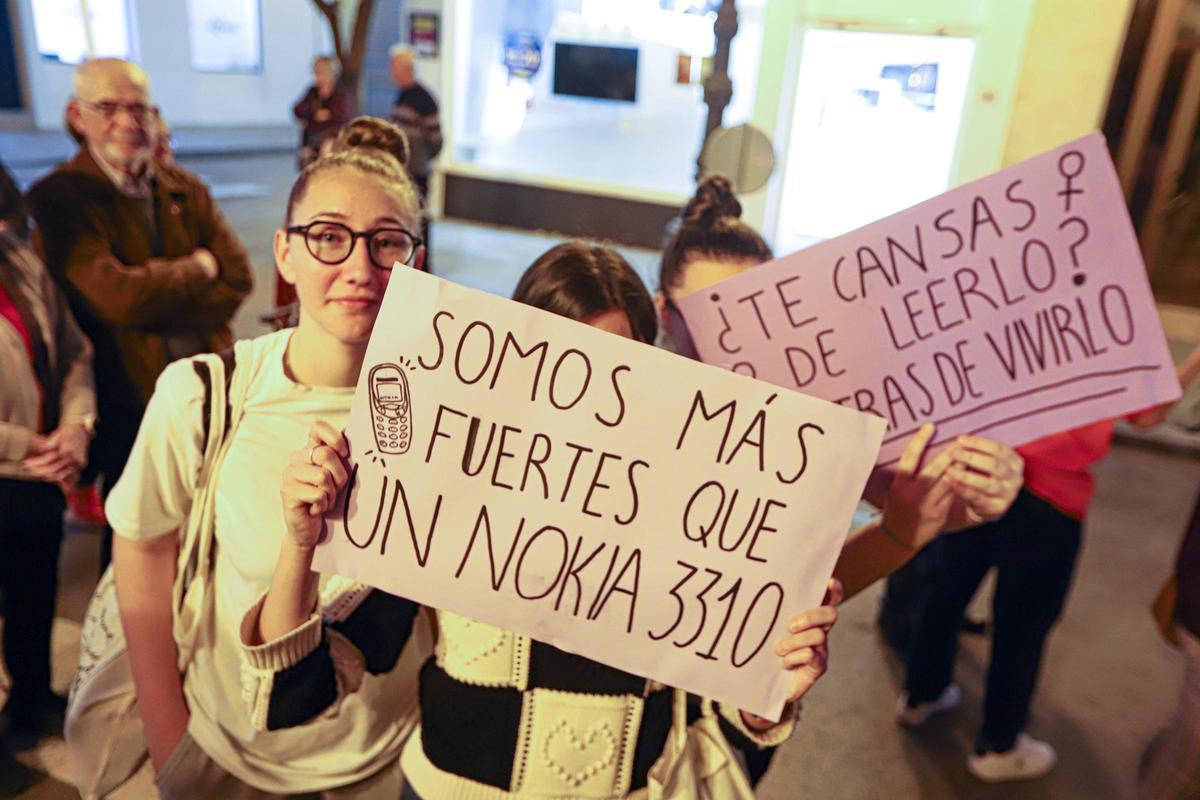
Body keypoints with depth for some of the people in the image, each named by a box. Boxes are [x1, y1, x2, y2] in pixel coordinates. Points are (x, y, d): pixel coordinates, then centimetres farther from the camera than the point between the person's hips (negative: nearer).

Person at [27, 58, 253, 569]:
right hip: (132, 404, -4)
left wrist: (158, 309, -14)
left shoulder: (186, 191, 6)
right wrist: (198, 268, -9)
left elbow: (237, 278, -3)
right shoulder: (60, 197, -10)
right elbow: (116, 295, -23)